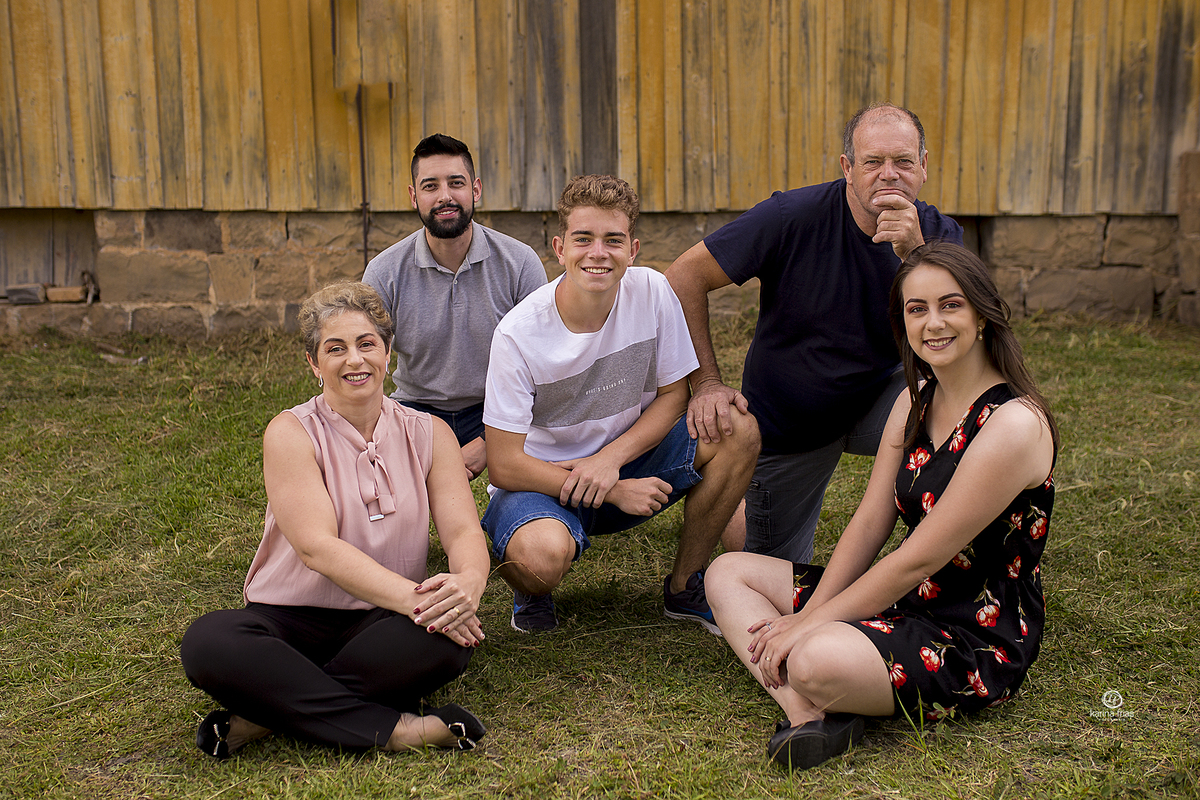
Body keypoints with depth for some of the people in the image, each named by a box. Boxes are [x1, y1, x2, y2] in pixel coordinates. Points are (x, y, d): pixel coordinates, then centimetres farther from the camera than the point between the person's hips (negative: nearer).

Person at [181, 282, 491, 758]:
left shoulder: (428, 434, 6)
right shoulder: (291, 433, -5)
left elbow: (463, 530, -5)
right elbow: (318, 547, -17)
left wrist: (468, 583, -31)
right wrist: (412, 598, -31)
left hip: (383, 625, 2)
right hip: (292, 618, -1)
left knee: (451, 637, -31)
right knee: (207, 643, -31)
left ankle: (263, 714, -21)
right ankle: (392, 728, -29)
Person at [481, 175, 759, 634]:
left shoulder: (652, 293, -14)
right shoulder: (518, 333, -23)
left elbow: (672, 394, -3)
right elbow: (504, 465, -19)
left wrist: (611, 458, -20)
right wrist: (614, 491, -23)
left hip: (626, 460, 4)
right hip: (539, 478, -4)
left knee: (739, 432, -17)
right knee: (543, 553, -38)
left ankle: (684, 586, 2)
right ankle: (532, 594, 4)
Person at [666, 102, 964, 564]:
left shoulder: (939, 236, -13)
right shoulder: (794, 217, -23)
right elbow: (685, 277, -18)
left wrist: (913, 254, -39)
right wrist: (706, 383, -23)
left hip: (878, 401, 2)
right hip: (786, 423, -2)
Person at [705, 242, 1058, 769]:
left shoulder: (1013, 424, -20)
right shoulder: (915, 400, 7)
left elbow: (919, 559, -21)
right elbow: (869, 524, 4)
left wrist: (809, 625, -18)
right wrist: (808, 614, -8)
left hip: (977, 644, -9)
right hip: (901, 604, 9)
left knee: (818, 662, -38)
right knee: (729, 572, 5)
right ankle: (808, 716, -17)